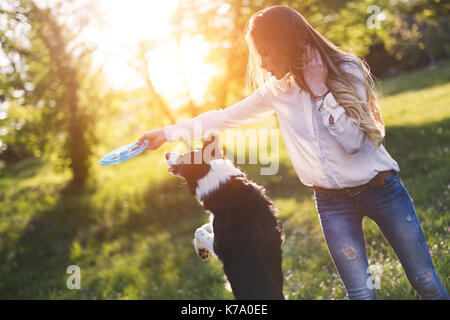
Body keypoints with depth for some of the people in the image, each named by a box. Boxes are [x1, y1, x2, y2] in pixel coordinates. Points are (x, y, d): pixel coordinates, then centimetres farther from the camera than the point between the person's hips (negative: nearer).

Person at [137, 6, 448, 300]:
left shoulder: (346, 70, -11)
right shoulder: (277, 89, -2)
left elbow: (353, 142, -20)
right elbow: (224, 117, 7)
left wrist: (321, 90, -23)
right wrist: (168, 132, 8)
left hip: (381, 189, -2)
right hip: (332, 201, 2)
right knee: (361, 292, 1)